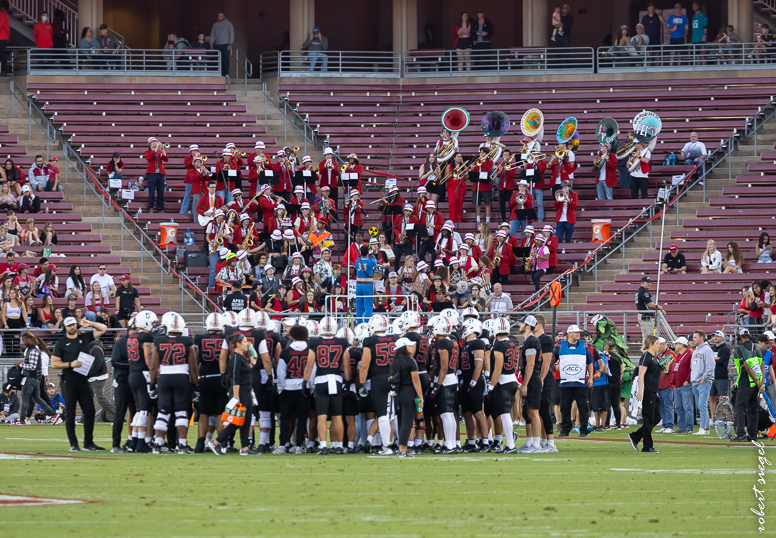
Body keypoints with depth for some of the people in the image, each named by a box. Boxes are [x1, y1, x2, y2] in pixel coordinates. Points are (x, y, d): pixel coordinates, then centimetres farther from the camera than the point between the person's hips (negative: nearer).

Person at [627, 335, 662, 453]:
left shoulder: (655, 357, 17)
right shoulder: (646, 357, -11)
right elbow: (641, 374, -18)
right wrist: (640, 390, -25)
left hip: (654, 392, 10)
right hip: (647, 391, -10)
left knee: (656, 418, 9)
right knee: (649, 419, -5)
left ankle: (635, 437, 17)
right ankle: (647, 447, 0)